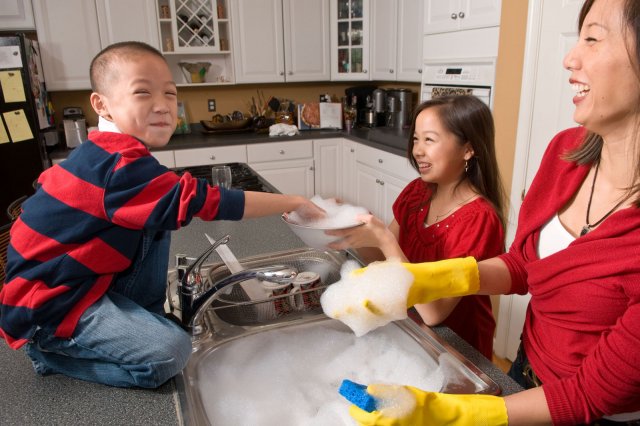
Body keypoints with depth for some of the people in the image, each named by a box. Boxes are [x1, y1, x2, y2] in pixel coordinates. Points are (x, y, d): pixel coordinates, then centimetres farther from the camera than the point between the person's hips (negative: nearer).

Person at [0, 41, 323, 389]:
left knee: (155, 228, 4)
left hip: (80, 279, 9)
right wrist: (292, 202, -21)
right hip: (50, 304, -9)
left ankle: (145, 319, 11)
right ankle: (52, 353, 0)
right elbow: (206, 201, -28)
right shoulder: (123, 168, -27)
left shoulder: (105, 155, 2)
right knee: (171, 352, -19)